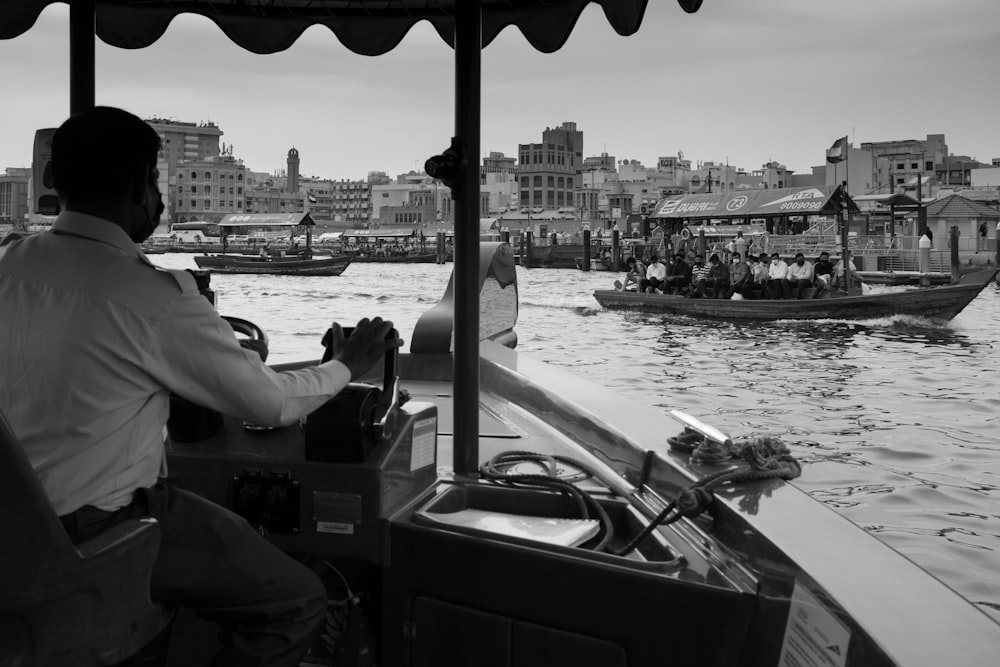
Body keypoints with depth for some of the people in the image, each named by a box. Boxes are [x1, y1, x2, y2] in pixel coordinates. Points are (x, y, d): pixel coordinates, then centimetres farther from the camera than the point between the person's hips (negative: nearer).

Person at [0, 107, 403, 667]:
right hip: (94, 533, -8)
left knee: (237, 532, 25)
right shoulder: (157, 298, -21)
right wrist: (347, 366, 7)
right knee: (299, 603, 0)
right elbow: (272, 404, -12)